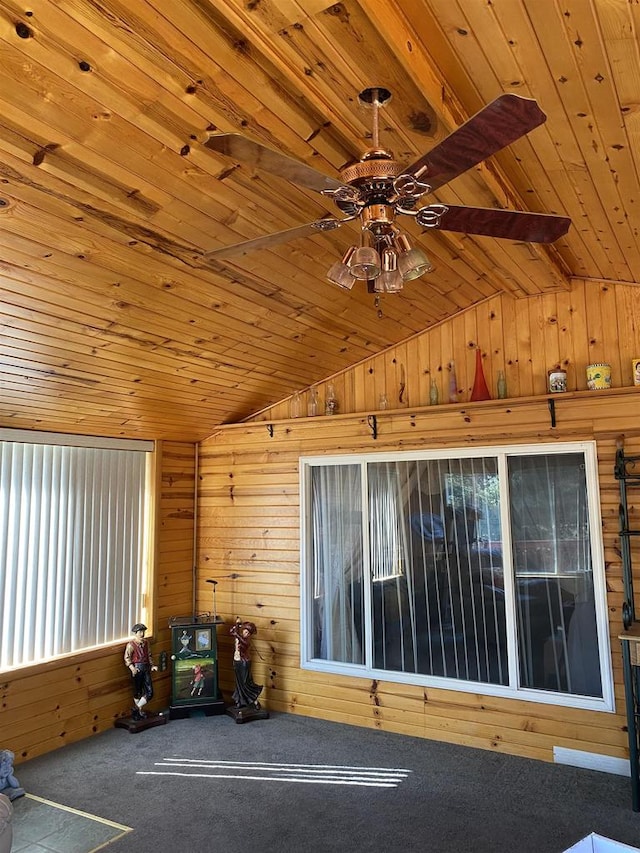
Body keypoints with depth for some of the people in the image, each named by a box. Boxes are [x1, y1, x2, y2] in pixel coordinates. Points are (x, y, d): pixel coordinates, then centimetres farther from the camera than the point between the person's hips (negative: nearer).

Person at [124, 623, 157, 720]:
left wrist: (152, 665, 9)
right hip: (137, 668, -6)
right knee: (138, 691, 5)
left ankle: (137, 709, 16)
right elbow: (127, 658, -11)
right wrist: (132, 668, -24)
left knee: (149, 692, 3)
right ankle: (139, 710, 20)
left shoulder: (146, 643, 9)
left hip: (146, 668, 6)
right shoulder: (131, 645, -8)